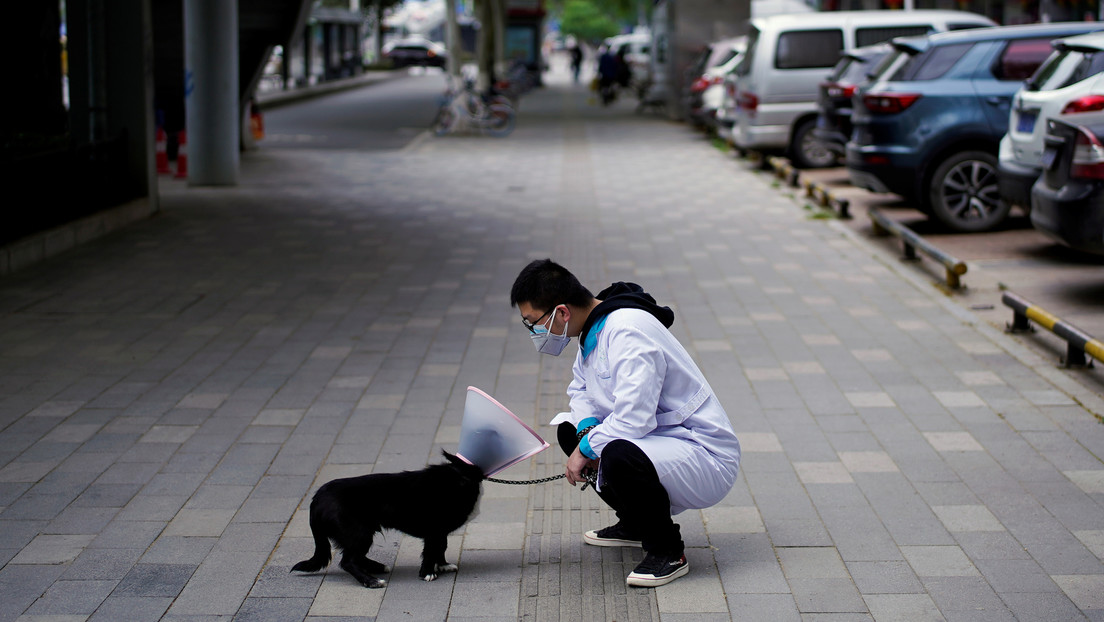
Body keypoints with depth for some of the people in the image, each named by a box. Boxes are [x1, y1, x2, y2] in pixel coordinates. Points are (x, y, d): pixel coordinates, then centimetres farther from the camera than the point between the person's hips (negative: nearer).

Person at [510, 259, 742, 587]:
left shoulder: (627, 332, -25)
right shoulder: (594, 329, 5)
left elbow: (633, 418, -32)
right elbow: (580, 389, 20)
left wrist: (587, 448, -15)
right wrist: (588, 431, -1)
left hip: (708, 458, -10)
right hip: (659, 440, 10)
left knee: (618, 455, -35)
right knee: (568, 427, 10)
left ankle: (668, 551, -11)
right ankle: (635, 523, 20)